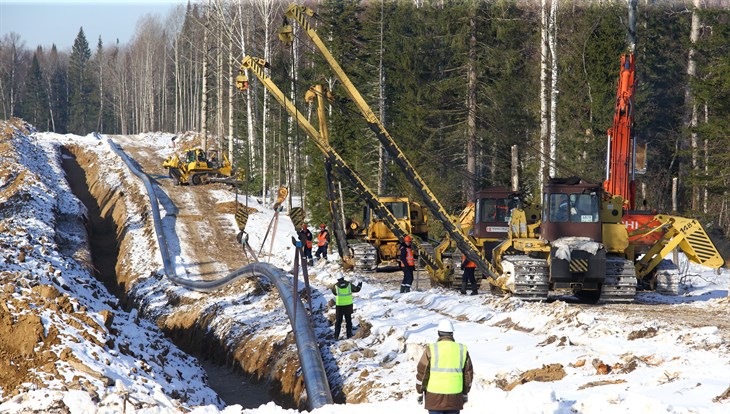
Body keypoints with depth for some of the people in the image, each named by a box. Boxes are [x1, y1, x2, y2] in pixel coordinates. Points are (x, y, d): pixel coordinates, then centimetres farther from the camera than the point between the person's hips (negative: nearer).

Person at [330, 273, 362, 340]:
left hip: (339, 306, -1)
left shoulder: (336, 286, -10)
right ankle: (349, 335, 12)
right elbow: (356, 289, 9)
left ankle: (336, 336, 5)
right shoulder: (349, 284, -5)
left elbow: (334, 292, 11)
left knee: (338, 321, 8)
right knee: (348, 321, 12)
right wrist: (359, 285, 31)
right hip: (348, 305, 1)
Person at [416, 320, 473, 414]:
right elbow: (468, 373, 9)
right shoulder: (462, 350, 3)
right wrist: (465, 393, 19)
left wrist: (420, 392, 7)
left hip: (435, 396, -2)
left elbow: (421, 372, -3)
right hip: (455, 398, 2)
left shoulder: (431, 349, -5)